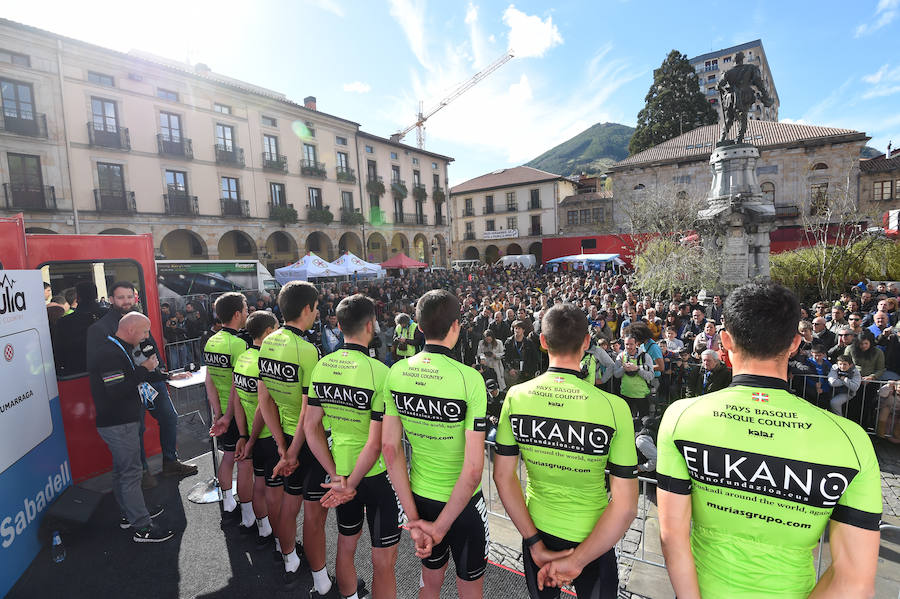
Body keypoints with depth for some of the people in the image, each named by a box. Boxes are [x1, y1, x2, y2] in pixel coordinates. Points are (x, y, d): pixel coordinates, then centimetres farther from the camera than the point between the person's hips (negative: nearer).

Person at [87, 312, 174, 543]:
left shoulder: (116, 349, 12)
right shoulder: (111, 354, -22)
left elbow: (126, 380, 18)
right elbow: (117, 391, -29)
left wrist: (149, 370, 6)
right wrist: (144, 370, -23)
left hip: (120, 422, 11)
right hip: (118, 425, -11)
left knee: (122, 470, 21)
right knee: (131, 472, -4)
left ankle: (131, 514, 36)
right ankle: (143, 528, 5)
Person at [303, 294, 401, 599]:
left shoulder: (321, 366, -6)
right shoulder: (379, 372, -24)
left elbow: (311, 427, -1)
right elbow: (376, 443, -25)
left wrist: (337, 476, -1)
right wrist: (350, 485, -12)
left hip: (341, 470, 6)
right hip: (375, 475, -6)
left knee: (346, 546, 26)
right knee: (383, 559, 13)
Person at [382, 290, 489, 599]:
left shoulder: (396, 373, -12)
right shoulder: (469, 378, -26)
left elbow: (390, 448, -8)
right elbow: (473, 469, -26)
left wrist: (413, 518, -4)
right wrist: (440, 526, -14)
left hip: (419, 496, 4)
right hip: (461, 503, -3)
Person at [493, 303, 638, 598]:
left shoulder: (516, 397, -17)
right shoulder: (614, 407, -23)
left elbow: (503, 476, -10)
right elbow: (625, 507, -21)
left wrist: (536, 544, -5)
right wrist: (576, 562, -14)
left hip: (537, 529, 2)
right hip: (591, 538, -1)